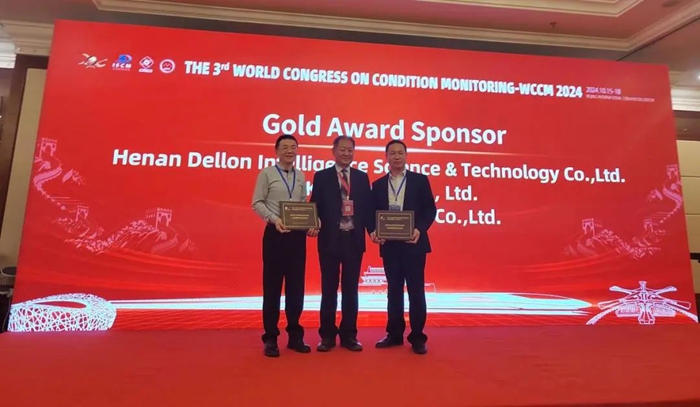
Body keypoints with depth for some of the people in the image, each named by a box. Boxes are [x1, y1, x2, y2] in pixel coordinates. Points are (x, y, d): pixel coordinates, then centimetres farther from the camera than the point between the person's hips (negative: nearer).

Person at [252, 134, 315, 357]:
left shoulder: (301, 176, 12)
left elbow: (304, 205, 13)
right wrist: (274, 219, -18)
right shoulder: (267, 174, 0)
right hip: (275, 234, -4)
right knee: (272, 286, 2)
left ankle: (295, 335, 22)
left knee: (296, 286, 9)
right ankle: (270, 337, 15)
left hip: (298, 235, 4)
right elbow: (257, 203, -4)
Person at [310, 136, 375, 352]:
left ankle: (349, 335, 20)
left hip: (354, 239, 2)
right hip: (330, 239, -2)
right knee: (329, 289, 7)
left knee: (351, 289, 9)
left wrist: (372, 229, -7)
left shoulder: (362, 177, 10)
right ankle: (327, 335, 19)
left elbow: (368, 207, 6)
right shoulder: (321, 176, 4)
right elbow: (315, 206, 0)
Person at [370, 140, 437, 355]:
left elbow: (430, 209, -1)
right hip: (389, 245, 3)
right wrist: (375, 231, -10)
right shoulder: (378, 184, 10)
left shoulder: (420, 180, 3)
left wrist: (419, 229, -17)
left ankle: (417, 337, 14)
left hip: (413, 243, -2)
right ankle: (394, 334, 22)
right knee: (393, 290, 10)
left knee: (416, 290, 2)